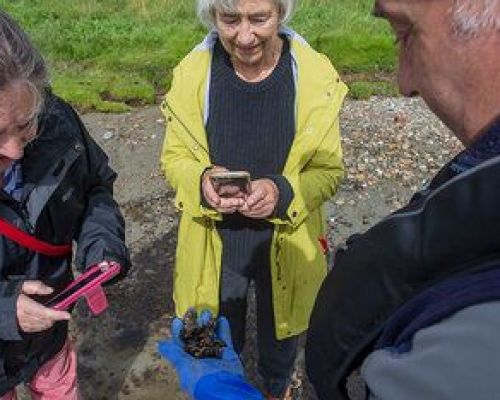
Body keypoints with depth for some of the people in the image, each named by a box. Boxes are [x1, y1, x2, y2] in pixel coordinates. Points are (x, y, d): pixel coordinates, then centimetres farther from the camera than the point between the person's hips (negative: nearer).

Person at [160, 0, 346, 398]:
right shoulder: (192, 72, -15)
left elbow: (329, 170, -10)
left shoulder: (315, 75, -18)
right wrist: (201, 181, -27)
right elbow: (174, 156, -5)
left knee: (280, 334, 27)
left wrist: (283, 192, -31)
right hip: (214, 244, 1)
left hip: (285, 243, 0)